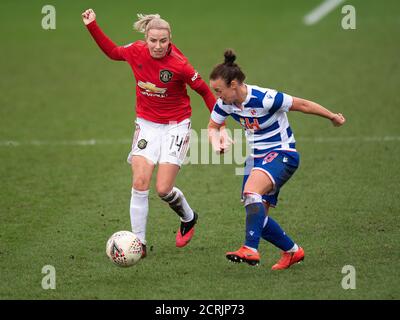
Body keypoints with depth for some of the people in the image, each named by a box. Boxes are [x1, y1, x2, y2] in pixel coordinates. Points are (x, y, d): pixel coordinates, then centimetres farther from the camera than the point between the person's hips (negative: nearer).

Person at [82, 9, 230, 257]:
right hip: (147, 123, 4)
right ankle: (139, 243, -4)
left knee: (164, 189, -8)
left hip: (175, 126, -4)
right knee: (140, 183, -11)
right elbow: (113, 51, 15)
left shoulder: (179, 65, -20)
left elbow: (204, 91, -6)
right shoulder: (136, 52, -8)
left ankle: (189, 218, 26)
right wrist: (92, 26, 8)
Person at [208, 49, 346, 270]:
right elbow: (213, 127, 14)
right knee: (257, 215, 2)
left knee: (252, 190, -33)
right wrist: (216, 144, -10)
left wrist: (333, 117, -3)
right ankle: (292, 251, 24)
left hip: (282, 154, -8)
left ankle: (250, 249, -39)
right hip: (257, 157, 8)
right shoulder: (225, 104, -5)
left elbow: (301, 105, -14)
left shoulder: (264, 99, -25)